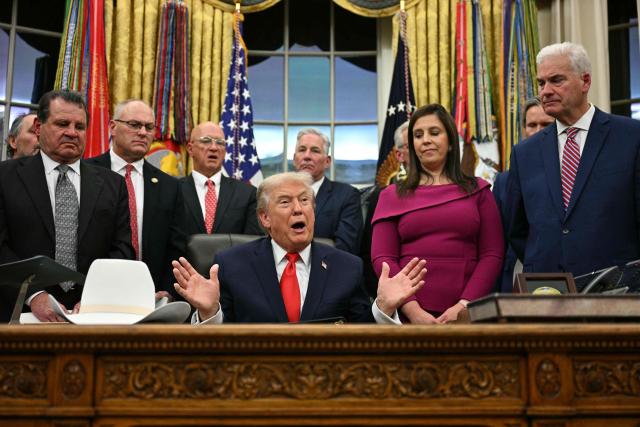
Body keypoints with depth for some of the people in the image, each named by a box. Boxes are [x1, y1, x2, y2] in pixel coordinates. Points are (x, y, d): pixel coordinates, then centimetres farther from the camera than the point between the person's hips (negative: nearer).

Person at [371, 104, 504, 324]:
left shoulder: (477, 190, 8)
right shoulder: (392, 196, 8)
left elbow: (492, 255, 2)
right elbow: (382, 258, 0)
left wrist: (464, 305, -11)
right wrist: (411, 308, -13)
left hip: (464, 312, 0)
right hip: (407, 313, 0)